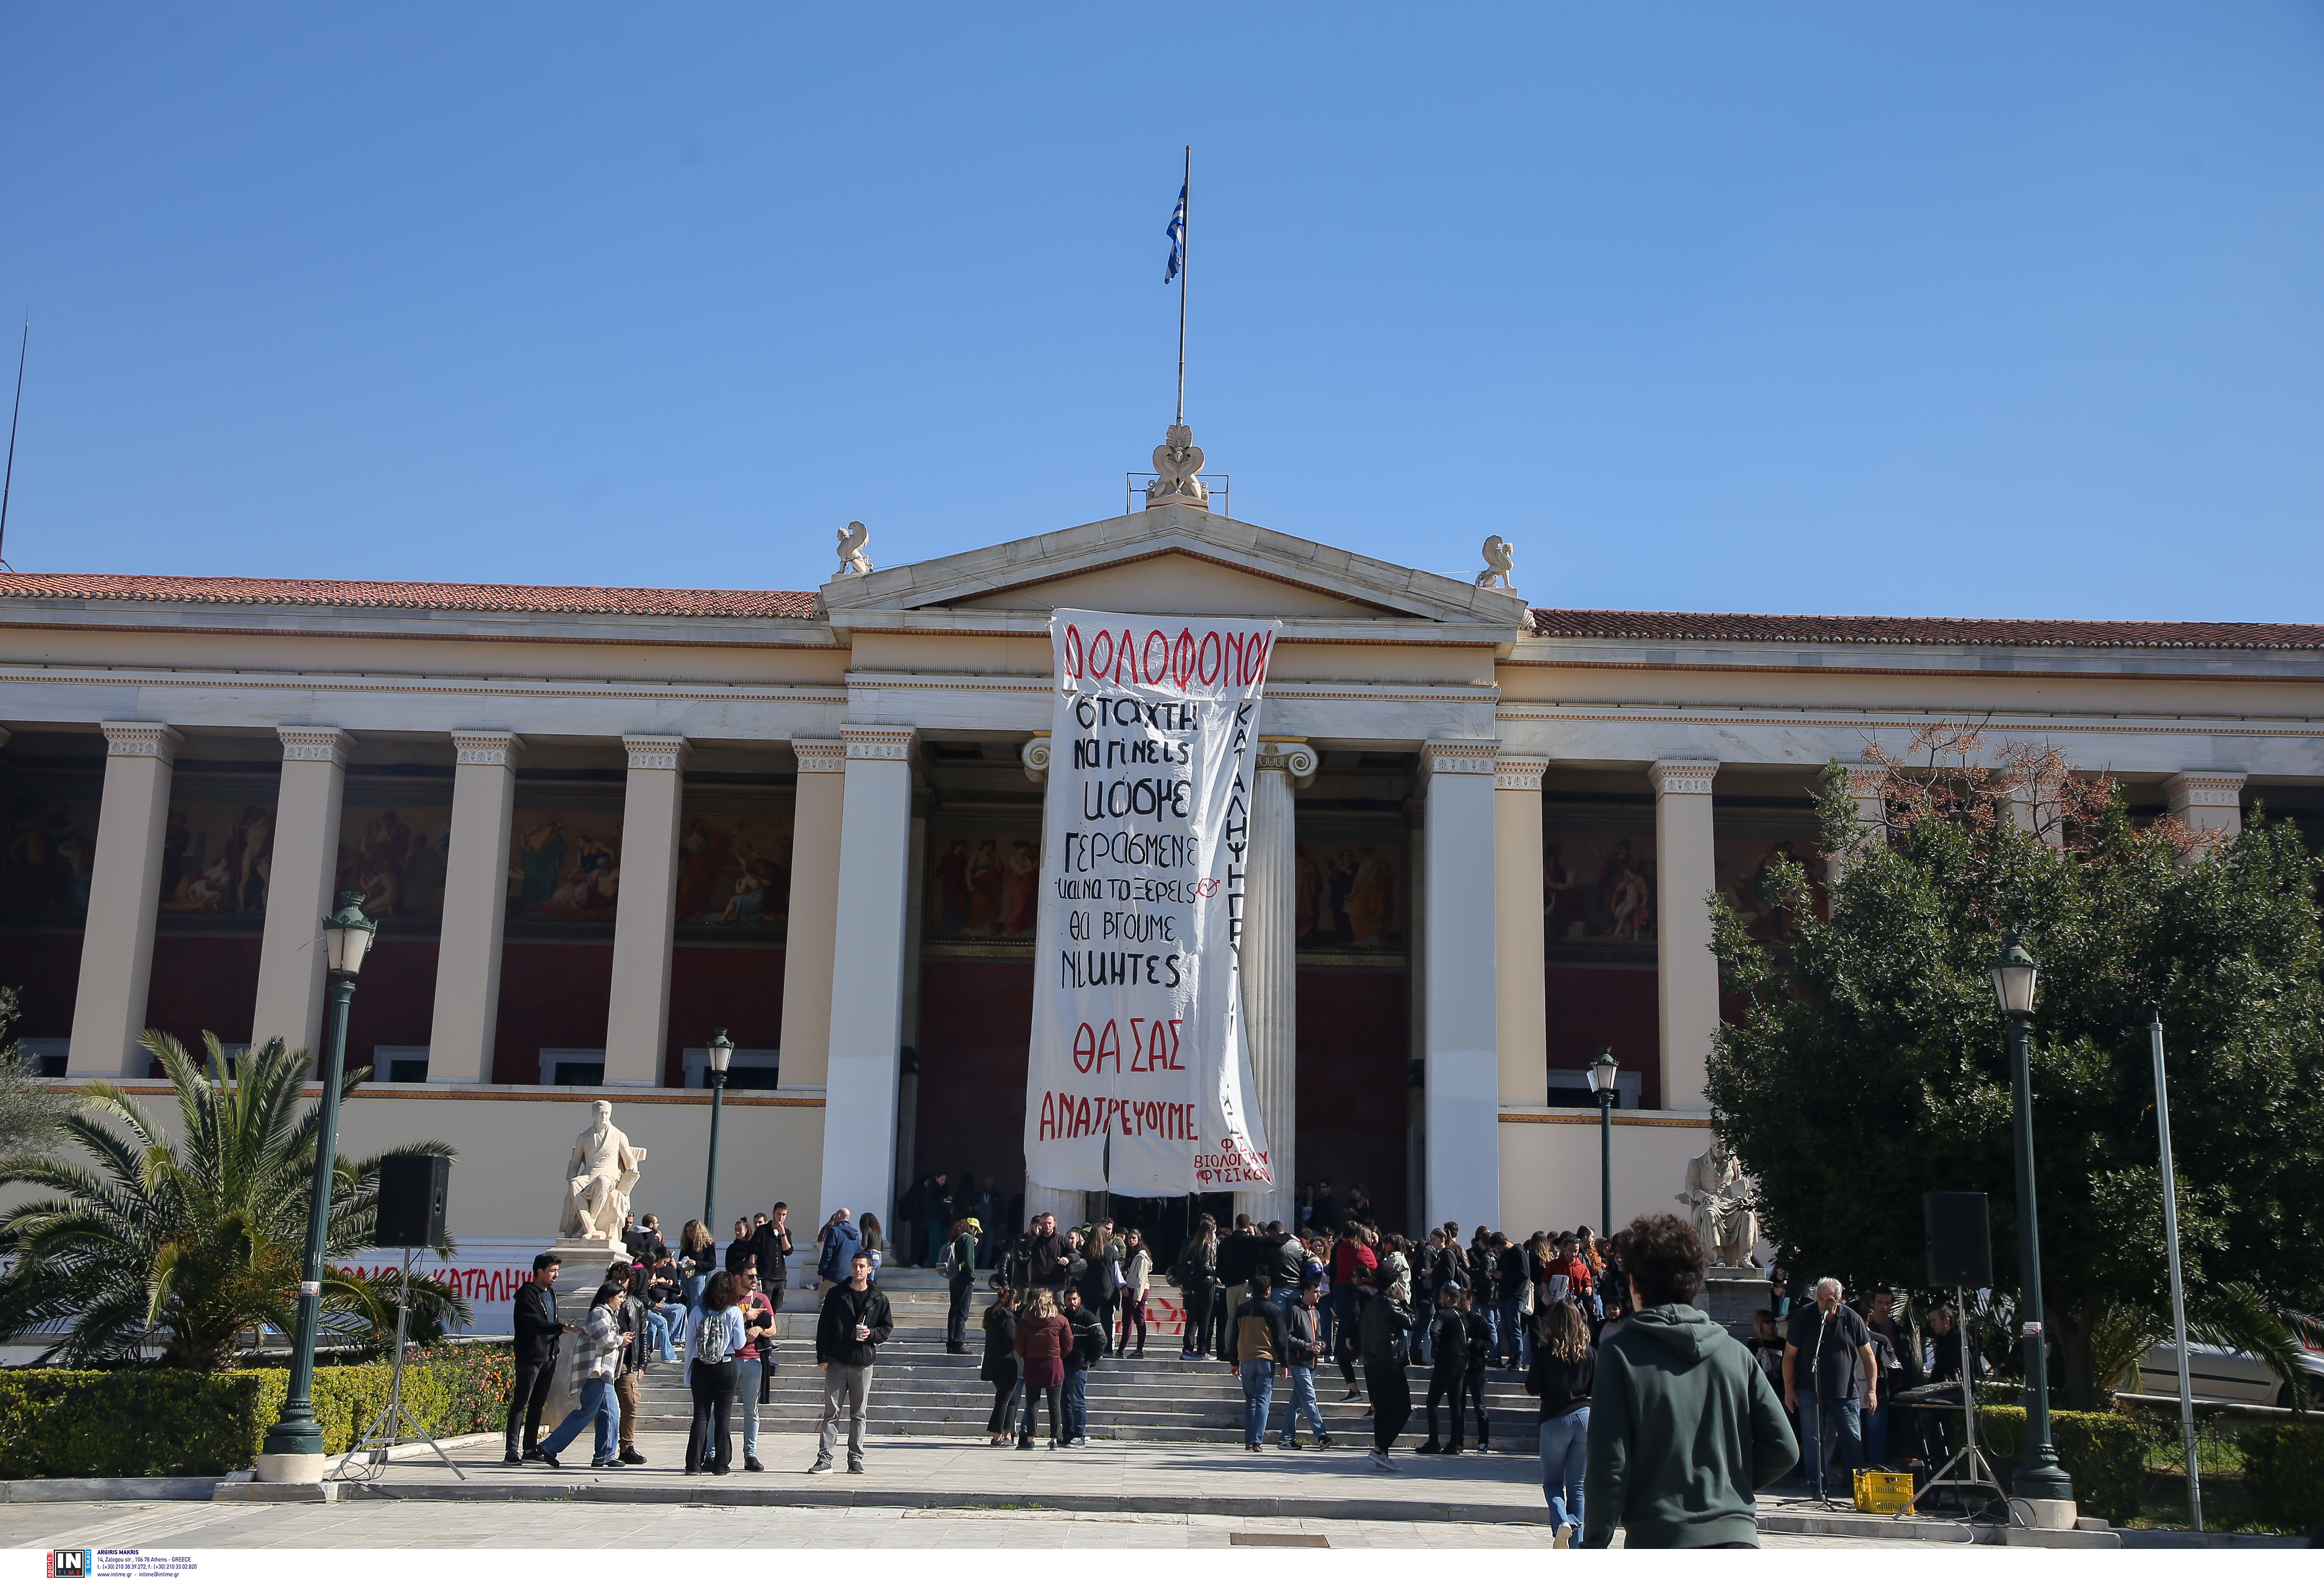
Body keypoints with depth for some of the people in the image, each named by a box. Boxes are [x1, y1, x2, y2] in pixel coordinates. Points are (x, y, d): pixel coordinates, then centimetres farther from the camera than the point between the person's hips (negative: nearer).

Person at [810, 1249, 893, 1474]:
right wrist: (822, 1357, -2)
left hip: (863, 1363, 1)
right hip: (837, 1362, 0)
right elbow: (824, 1327, 5)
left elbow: (887, 1328, 13)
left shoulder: (878, 1299, 6)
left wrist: (872, 1334, -8)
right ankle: (824, 1459, -2)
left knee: (859, 1414, 5)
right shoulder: (836, 1294, 5)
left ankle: (856, 1459, 11)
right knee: (831, 1411, -2)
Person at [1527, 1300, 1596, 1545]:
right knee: (1577, 1486, 9)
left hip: (1555, 1419, -2)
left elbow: (1533, 1388, -5)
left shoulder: (1545, 1352, -9)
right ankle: (1574, 1545, 4)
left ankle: (1562, 1522, -16)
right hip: (1585, 1417, 2)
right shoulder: (1590, 1353, -1)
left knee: (1552, 1481, 12)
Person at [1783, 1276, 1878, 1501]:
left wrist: (1872, 1389, -2)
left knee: (1853, 1439, 0)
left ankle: (1854, 1484, 13)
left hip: (1846, 1392, 1)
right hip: (1810, 1392, -1)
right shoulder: (1804, 1316, -2)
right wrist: (1789, 1389, -1)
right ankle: (1817, 1487, 7)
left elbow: (1868, 1356, 6)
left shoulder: (1852, 1320, 0)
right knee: (1814, 1440, 0)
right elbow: (1789, 1356, 2)